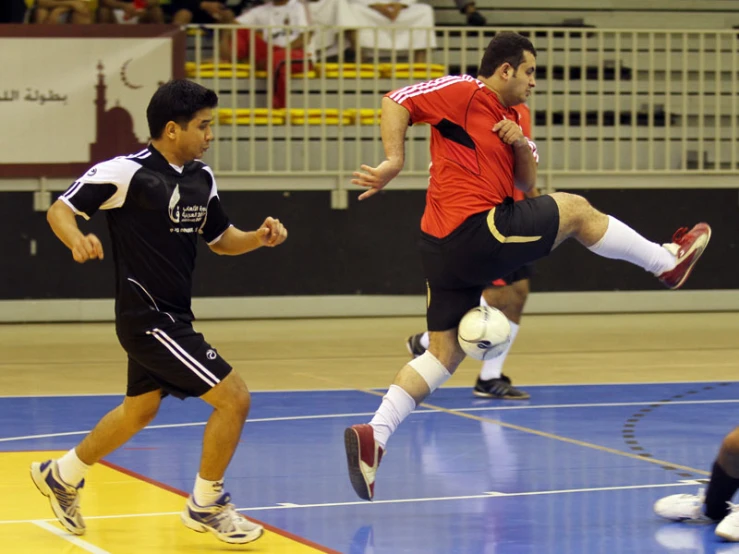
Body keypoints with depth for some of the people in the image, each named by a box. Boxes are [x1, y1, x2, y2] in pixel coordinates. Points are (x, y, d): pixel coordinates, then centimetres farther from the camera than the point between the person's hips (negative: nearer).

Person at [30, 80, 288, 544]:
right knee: (234, 397, -11)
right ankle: (206, 505, 5)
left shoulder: (201, 178, 7)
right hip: (147, 317, -9)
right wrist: (77, 240, -35)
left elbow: (220, 238, 18)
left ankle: (63, 476, 42)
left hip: (174, 318, 9)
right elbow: (60, 209, -13)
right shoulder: (126, 172, -16)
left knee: (140, 411, 24)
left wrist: (259, 237, -2)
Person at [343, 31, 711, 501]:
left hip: (446, 248, 10)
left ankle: (374, 435, -4)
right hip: (475, 231, -10)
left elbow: (526, 184, 18)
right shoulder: (464, 93, -6)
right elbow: (397, 101, -11)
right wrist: (394, 161, -22)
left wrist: (521, 146, -2)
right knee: (574, 209, 4)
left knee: (444, 352, 7)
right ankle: (668, 262, 19)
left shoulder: (511, 119, 21)